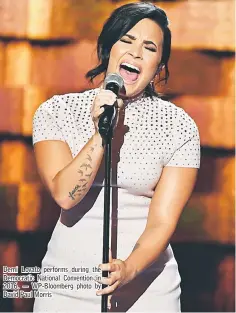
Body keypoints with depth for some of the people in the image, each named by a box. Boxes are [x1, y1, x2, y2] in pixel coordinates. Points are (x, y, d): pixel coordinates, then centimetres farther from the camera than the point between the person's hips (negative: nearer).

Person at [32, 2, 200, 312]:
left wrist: (130, 269, -28)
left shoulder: (179, 126, -6)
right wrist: (101, 134, -24)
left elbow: (162, 222, -12)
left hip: (147, 286, -1)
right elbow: (65, 195, -15)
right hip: (67, 281, 1)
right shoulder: (56, 111, -3)